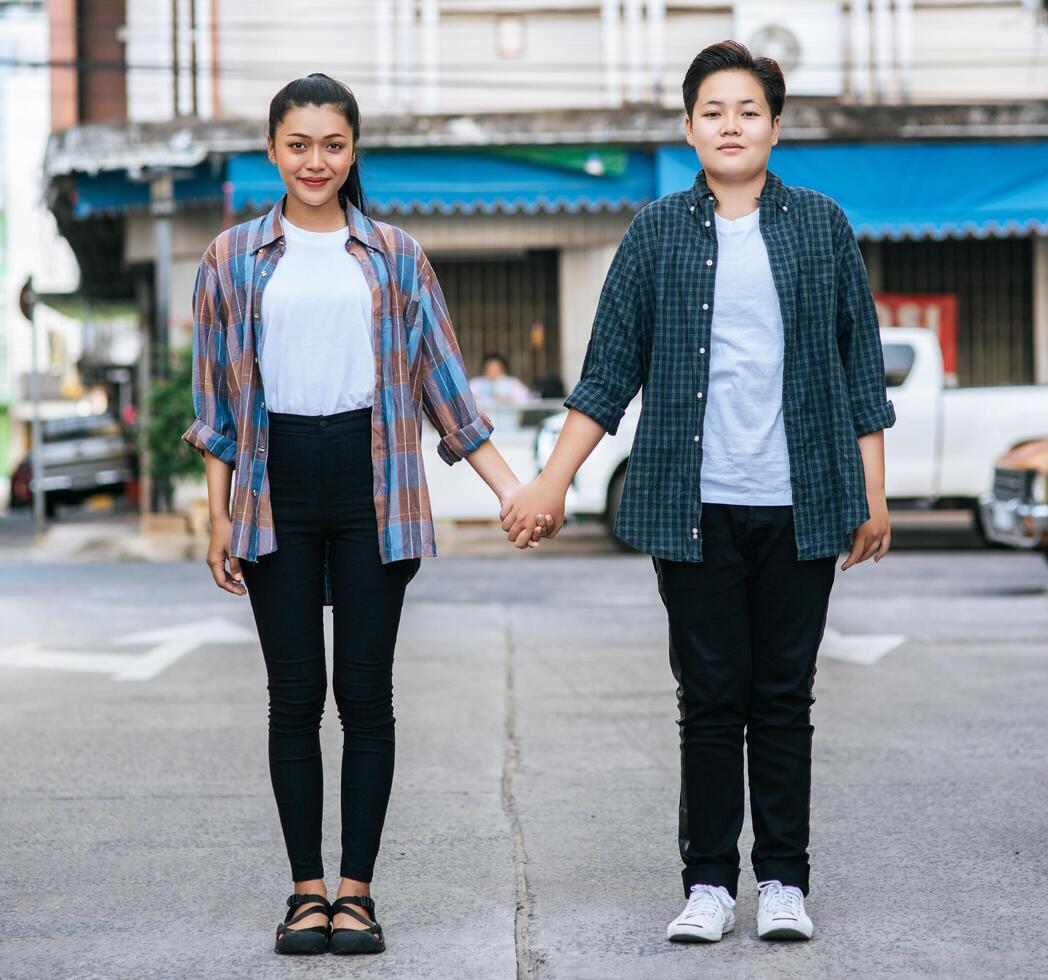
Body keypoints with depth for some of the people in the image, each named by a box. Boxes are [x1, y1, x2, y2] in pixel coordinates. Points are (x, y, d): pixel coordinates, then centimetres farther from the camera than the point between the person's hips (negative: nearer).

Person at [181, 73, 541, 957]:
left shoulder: (395, 257, 8)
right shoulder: (234, 259, 8)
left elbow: (443, 385, 9)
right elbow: (217, 398, 10)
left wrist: (511, 487, 3)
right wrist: (219, 517, 4)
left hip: (372, 485, 0)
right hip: (277, 487, 0)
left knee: (366, 692, 1)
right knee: (295, 694, 2)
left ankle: (357, 890, 9)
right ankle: (307, 889, 11)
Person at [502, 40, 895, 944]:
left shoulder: (822, 227, 6)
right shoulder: (658, 234, 5)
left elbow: (861, 367, 9)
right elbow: (609, 374, 6)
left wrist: (873, 494, 5)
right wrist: (551, 485, 0)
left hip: (799, 505, 0)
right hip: (696, 506, 0)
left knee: (784, 698, 5)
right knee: (711, 699, 2)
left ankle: (784, 883, 13)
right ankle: (709, 883, 11)